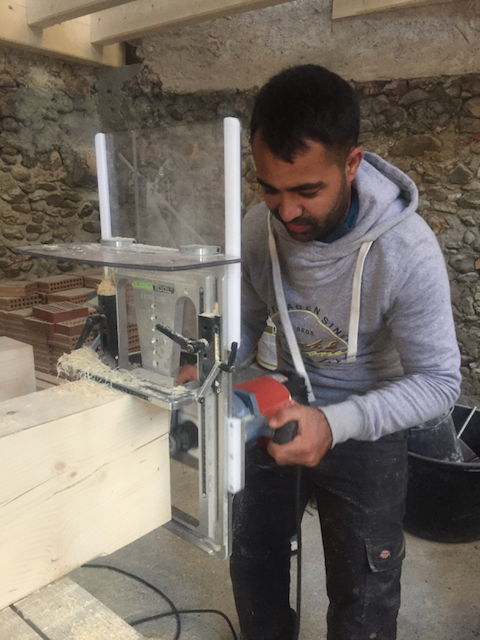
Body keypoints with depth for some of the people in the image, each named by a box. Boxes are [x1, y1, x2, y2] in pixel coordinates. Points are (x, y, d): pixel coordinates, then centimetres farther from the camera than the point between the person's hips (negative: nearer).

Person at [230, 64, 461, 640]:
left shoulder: (408, 251, -29)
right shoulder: (257, 229, -16)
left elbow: (438, 381, -22)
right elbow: (246, 325, -2)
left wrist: (337, 423, -37)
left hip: (366, 428, -3)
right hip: (283, 410, 4)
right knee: (252, 561, 22)